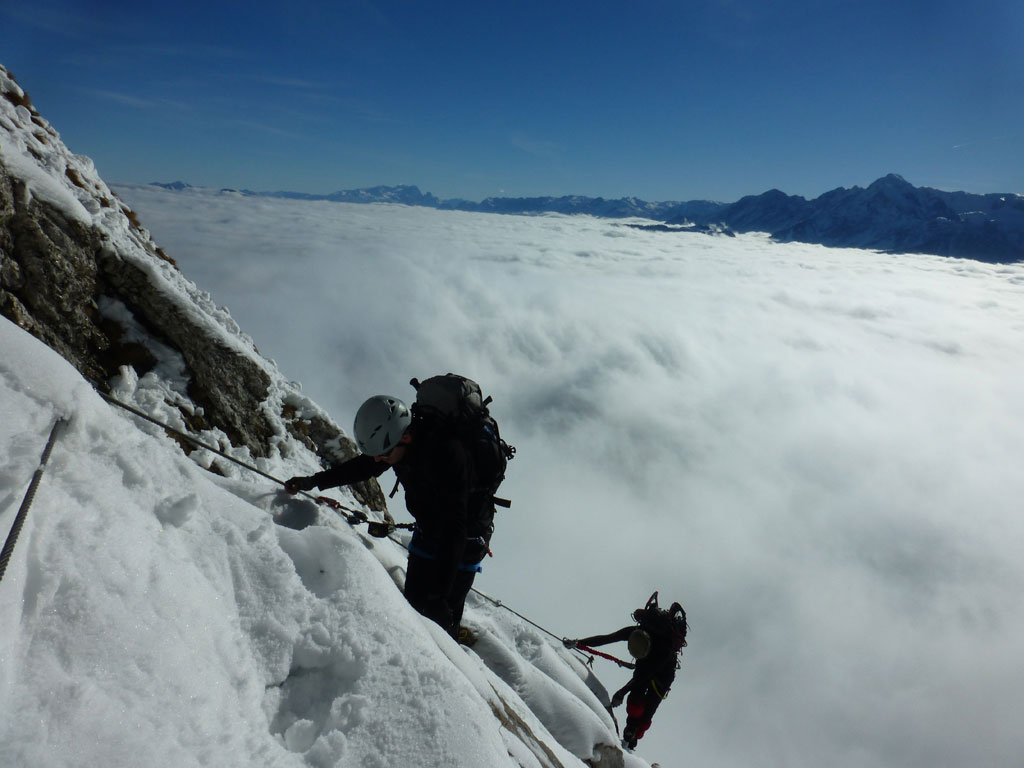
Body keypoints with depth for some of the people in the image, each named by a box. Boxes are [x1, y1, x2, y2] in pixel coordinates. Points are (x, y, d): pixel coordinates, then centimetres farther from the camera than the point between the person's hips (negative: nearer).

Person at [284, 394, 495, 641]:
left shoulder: (447, 453, -37)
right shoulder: (396, 434, -14)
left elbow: (454, 527, -37)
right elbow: (362, 467, 9)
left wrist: (440, 591, -38)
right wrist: (312, 481, 11)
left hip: (465, 539, -7)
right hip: (427, 531, 7)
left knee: (440, 616, -7)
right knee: (413, 604, 8)